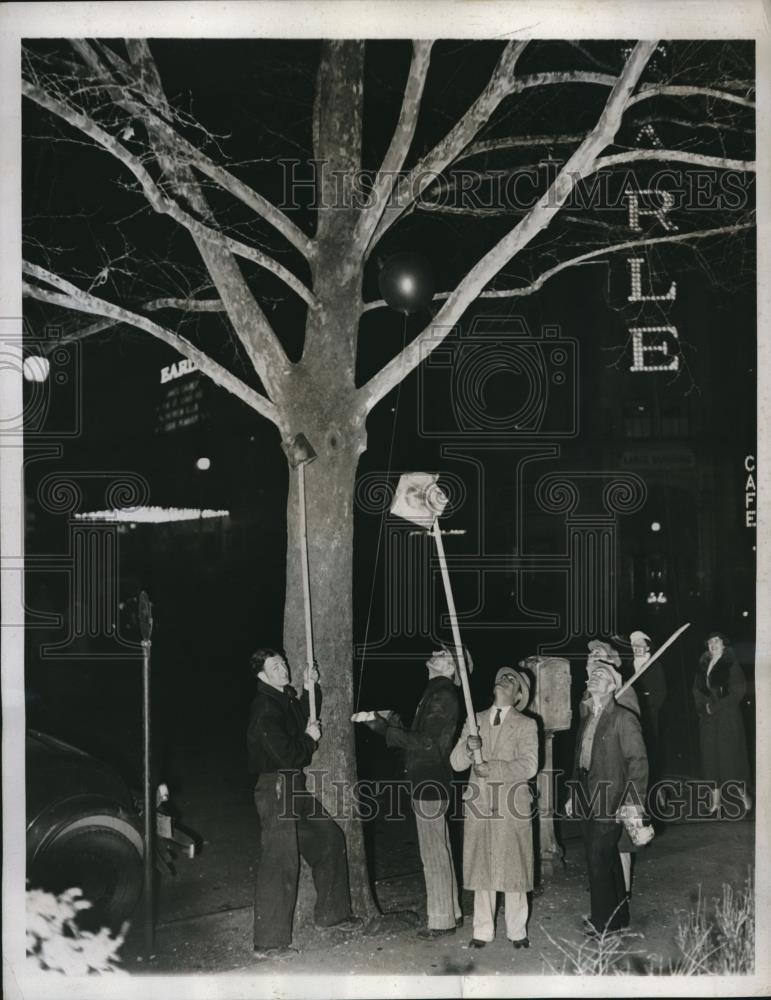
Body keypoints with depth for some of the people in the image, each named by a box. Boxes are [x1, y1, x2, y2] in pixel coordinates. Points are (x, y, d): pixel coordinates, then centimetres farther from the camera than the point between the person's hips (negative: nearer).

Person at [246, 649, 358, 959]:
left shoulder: (287, 698, 9)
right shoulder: (265, 710, -20)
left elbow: (303, 723, 22)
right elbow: (289, 755, -24)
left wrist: (308, 690, 11)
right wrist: (310, 738, -6)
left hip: (295, 787, 10)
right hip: (275, 790, -10)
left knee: (329, 838, 18)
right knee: (278, 863, -7)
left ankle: (332, 913, 32)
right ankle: (269, 942, 0)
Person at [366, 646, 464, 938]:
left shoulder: (442, 695, -16)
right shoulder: (437, 693, 14)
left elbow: (426, 742, -21)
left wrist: (386, 728, -19)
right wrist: (393, 724, 6)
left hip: (429, 782, -10)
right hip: (431, 780, 10)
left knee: (434, 853, -2)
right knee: (439, 850, 16)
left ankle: (441, 920, 6)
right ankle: (450, 912, 26)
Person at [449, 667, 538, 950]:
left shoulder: (526, 725, 2)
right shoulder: (474, 721, 11)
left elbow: (529, 766, -10)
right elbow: (456, 763, 4)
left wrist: (493, 768, -20)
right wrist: (467, 747, -17)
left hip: (512, 807, -3)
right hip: (479, 806, 3)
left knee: (513, 870, 1)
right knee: (481, 871, 6)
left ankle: (517, 931, 13)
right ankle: (482, 930, 15)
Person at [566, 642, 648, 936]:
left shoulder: (624, 718, -9)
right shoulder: (586, 717, 14)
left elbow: (638, 761, -13)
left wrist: (633, 802, -18)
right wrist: (573, 796, 17)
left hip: (610, 803, -7)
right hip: (587, 802, 8)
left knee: (599, 860, -6)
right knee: (606, 859, 15)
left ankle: (604, 920, 6)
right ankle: (617, 915, 27)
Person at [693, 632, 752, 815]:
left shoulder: (731, 664, -3)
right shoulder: (703, 665, 10)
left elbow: (739, 690, -9)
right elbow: (697, 689, 10)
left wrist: (717, 706, -12)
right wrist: (705, 705, -8)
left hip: (728, 716, -4)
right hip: (708, 718, 4)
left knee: (732, 752, -3)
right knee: (711, 755, 2)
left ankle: (743, 794, 12)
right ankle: (715, 801, 6)